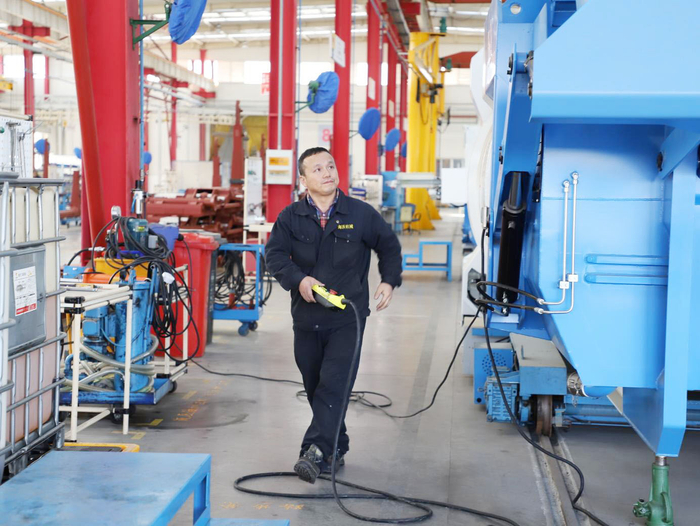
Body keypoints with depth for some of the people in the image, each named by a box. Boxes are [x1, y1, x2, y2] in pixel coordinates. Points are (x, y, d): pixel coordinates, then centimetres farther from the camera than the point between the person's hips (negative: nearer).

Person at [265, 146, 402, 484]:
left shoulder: (361, 214, 2)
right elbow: (274, 254, -3)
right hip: (307, 317, 3)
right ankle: (336, 449, 27)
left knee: (334, 385, -15)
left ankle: (315, 453, -18)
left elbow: (389, 246, 14)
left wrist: (389, 281, 1)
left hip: (347, 317, -3)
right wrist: (299, 279, -20)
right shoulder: (290, 217, 3)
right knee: (315, 388, 11)